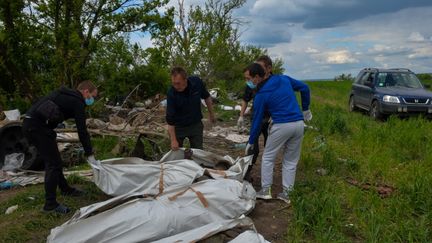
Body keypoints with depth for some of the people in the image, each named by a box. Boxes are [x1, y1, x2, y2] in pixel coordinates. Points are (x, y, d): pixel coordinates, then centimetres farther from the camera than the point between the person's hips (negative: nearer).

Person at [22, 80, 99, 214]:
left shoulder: (64, 93, 20)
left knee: (54, 160, 19)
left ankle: (65, 189, 33)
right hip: (38, 126, -10)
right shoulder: (78, 102, -6)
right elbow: (82, 131, -6)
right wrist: (90, 154, 0)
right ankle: (50, 204, 1)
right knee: (53, 163, -4)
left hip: (29, 123, 10)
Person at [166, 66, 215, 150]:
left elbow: (206, 97, 1)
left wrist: (211, 113, 9)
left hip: (196, 125, 2)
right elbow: (170, 120, -21)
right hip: (178, 127, -1)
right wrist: (173, 140, -23)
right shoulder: (171, 94, -26)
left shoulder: (197, 82, -20)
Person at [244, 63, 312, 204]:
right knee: (291, 161, 14)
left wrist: (251, 142, 12)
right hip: (299, 124, 5)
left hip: (281, 126, -5)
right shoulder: (284, 79, 9)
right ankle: (286, 193, 18)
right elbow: (305, 89, 13)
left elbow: (257, 120, 2)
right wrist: (305, 110, 23)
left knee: (268, 157, 12)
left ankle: (265, 190, 13)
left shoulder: (261, 95, -3)